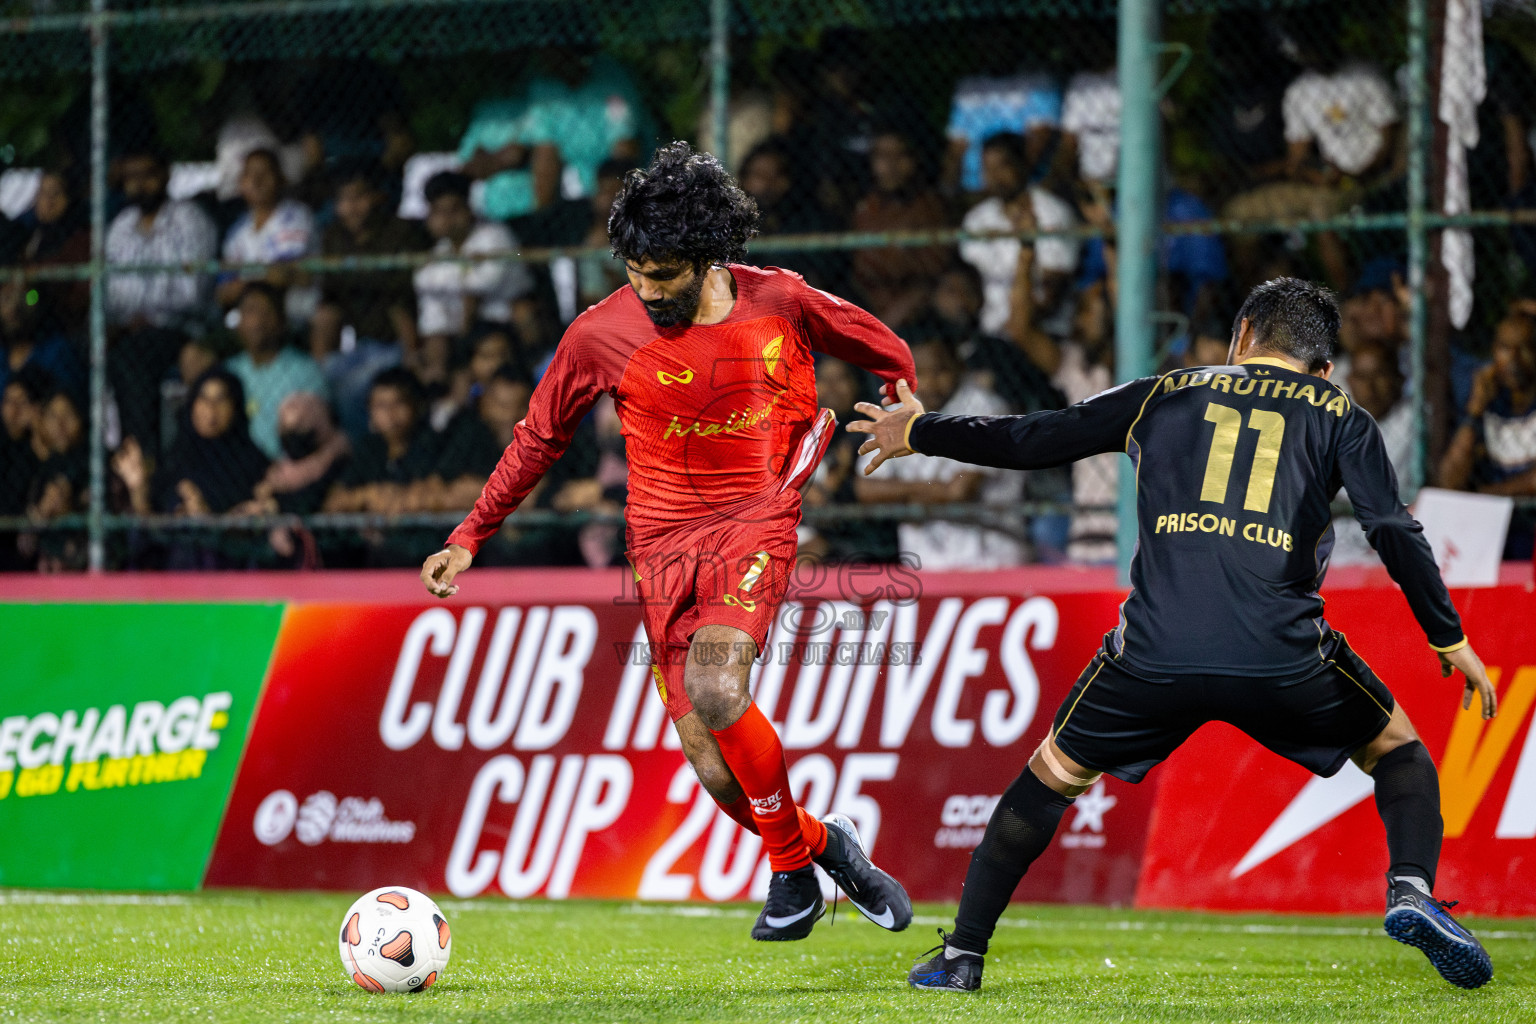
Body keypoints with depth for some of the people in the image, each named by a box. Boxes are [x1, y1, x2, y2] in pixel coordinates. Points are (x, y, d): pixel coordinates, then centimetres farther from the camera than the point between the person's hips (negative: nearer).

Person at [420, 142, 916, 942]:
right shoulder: (604, 333, -5)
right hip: (664, 544, 2)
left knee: (715, 688, -29)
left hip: (757, 523, -2)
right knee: (717, 771, -8)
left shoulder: (780, 303, -5)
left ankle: (791, 864, -8)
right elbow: (539, 436, 9)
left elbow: (886, 354, 14)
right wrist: (470, 537, 8)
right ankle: (817, 844, 21)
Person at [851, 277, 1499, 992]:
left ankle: (961, 955, 21)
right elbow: (1395, 532, 5)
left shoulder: (1166, 395, 21)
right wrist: (1450, 639, 13)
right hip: (1282, 656, -1)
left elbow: (1030, 440, 24)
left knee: (1053, 773, 23)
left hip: (1154, 654, 1)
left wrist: (917, 433, 38)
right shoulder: (1338, 415, 16)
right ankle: (1411, 890, -4)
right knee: (1398, 751, 22)